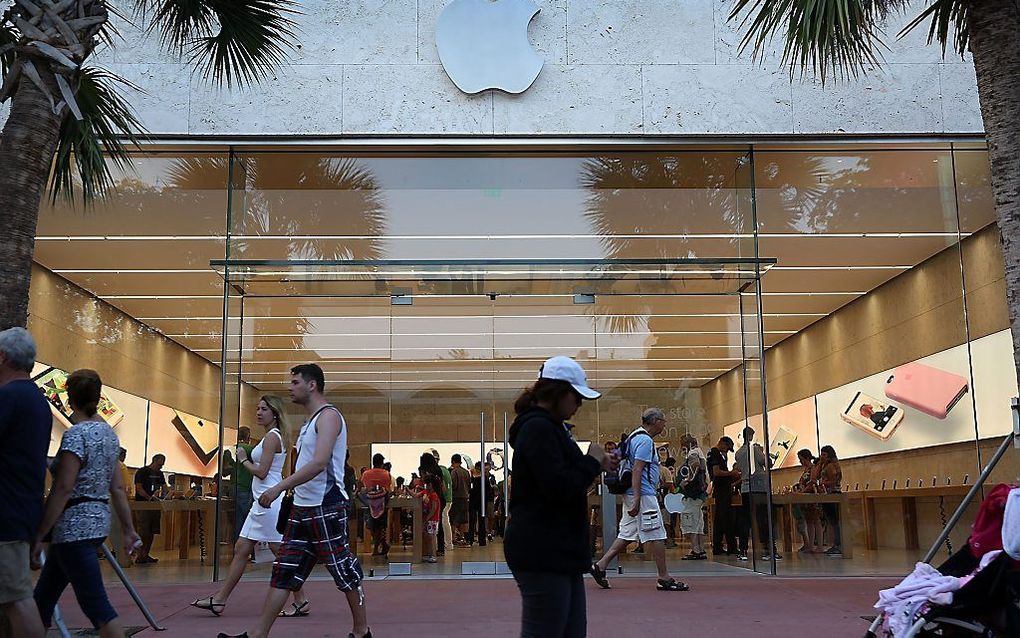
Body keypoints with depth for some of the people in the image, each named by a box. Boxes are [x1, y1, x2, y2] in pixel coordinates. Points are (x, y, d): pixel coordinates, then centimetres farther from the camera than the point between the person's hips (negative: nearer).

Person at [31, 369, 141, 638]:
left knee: (95, 605, -8)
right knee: (43, 596, 19)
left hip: (75, 526, -9)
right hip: (99, 521, 9)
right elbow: (118, 488, 13)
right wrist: (128, 530, 15)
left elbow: (62, 490, -18)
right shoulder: (109, 433, 11)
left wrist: (38, 536, -13)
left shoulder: (75, 435, -14)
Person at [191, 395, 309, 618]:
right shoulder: (274, 436, 18)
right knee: (241, 549, 10)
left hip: (269, 501, -11)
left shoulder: (272, 437, -12)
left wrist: (243, 459, -2)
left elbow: (261, 472, -17)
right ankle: (219, 599, 15)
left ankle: (301, 601, 2)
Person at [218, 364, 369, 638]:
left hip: (326, 507, -9)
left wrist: (279, 487, -24)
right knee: (284, 571, 7)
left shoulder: (328, 415, -12)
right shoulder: (310, 421, 18)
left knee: (346, 573, 1)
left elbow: (319, 463, -24)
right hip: (302, 507, 9)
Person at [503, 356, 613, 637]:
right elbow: (559, 488, -22)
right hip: (542, 553, -11)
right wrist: (592, 461, -9)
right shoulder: (538, 428, -14)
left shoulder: (549, 427, 19)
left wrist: (595, 466, 14)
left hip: (559, 551, 11)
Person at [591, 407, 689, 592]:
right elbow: (636, 471, -21)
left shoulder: (636, 438, 19)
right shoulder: (645, 440, -13)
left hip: (635, 495, 10)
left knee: (627, 534, 10)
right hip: (644, 494, -10)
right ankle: (664, 578, 1)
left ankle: (600, 566, 7)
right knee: (656, 535, -4)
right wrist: (637, 499, -25)